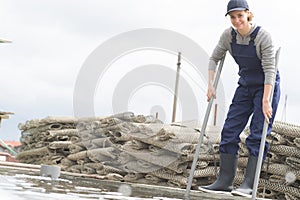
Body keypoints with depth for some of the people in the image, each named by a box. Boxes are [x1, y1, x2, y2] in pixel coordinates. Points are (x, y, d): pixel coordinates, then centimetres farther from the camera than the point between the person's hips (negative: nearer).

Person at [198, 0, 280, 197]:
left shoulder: (263, 36, -22)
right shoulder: (229, 35, -6)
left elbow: (270, 70, -24)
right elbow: (214, 58, 7)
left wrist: (266, 101, -28)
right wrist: (211, 85, -2)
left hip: (267, 86, -6)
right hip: (245, 86, 6)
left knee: (257, 135, -11)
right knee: (230, 131, 0)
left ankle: (248, 185, -13)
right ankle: (224, 182, 4)